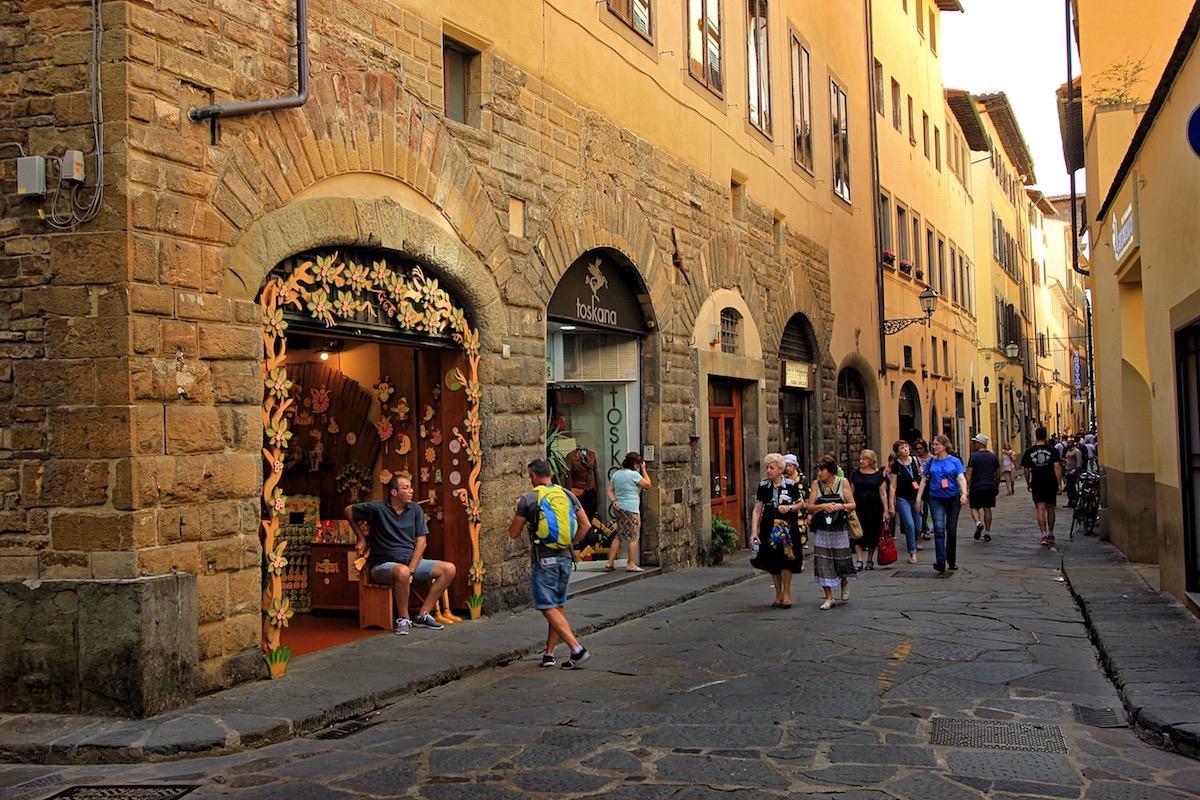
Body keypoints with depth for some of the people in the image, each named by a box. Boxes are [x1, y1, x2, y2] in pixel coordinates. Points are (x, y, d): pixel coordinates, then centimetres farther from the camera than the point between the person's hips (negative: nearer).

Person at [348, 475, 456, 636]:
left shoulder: (415, 510, 4)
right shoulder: (378, 508, -8)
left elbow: (421, 542, 1)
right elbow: (349, 510, 5)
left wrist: (411, 570, -11)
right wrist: (361, 538, 7)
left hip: (412, 561, 6)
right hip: (384, 564, -6)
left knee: (449, 569, -10)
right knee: (402, 571, -41)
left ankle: (423, 615, -5)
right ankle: (403, 619, -19)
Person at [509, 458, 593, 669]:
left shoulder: (527, 499, -6)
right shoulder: (568, 495, 7)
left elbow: (513, 534, -1)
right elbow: (585, 525, 6)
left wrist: (521, 519, 19)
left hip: (543, 560, -5)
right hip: (565, 558, 5)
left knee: (549, 609, -4)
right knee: (558, 607, 14)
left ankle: (577, 649, -15)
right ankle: (549, 653, 17)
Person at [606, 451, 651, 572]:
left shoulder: (616, 474, 11)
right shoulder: (634, 475, -11)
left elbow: (610, 490, 10)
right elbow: (648, 484, -1)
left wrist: (614, 501, -1)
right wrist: (643, 470, 5)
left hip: (619, 508, 8)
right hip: (631, 509, -8)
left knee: (619, 536, 14)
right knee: (633, 537, 0)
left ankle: (610, 562, 13)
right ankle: (631, 565, 0)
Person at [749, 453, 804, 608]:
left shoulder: (791, 484, -5)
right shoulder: (763, 486, -2)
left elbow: (800, 504, 6)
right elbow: (757, 510, -4)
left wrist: (789, 508, -15)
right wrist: (754, 532, -12)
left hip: (787, 527, -2)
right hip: (769, 528, 2)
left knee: (786, 560, -5)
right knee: (773, 562, 7)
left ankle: (786, 593, 12)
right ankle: (778, 595, 19)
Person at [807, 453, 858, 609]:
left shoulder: (843, 482, -1)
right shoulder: (816, 484, 2)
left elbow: (852, 505, 0)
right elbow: (810, 507, 0)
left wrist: (840, 506, -17)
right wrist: (823, 506, -17)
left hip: (840, 530, -1)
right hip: (822, 530, 1)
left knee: (841, 560, 7)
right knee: (823, 562, -3)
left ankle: (844, 583, 40)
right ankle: (829, 598, 6)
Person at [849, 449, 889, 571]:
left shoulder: (878, 475, 2)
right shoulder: (855, 474, 8)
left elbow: (883, 493, 2)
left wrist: (886, 510, -3)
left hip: (874, 508, -1)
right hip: (858, 506, 1)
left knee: (872, 533, 4)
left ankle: (870, 560, 17)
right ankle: (859, 560, -8)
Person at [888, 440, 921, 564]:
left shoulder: (915, 461, 3)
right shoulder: (896, 465, -6)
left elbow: (922, 477, 17)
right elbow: (892, 486, -4)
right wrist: (891, 504, -7)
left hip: (916, 497, 4)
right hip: (902, 499, -3)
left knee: (917, 525, 4)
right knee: (909, 524, -14)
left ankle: (915, 543, 29)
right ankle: (912, 552, -5)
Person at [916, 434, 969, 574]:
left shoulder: (954, 461, -1)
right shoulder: (931, 461, 4)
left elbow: (961, 478, -11)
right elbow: (923, 481, 10)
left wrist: (964, 493, -28)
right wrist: (918, 498, 6)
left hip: (953, 498, 0)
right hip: (936, 499, 0)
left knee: (951, 530, 10)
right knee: (939, 529, -15)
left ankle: (952, 561, 27)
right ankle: (940, 562, -20)